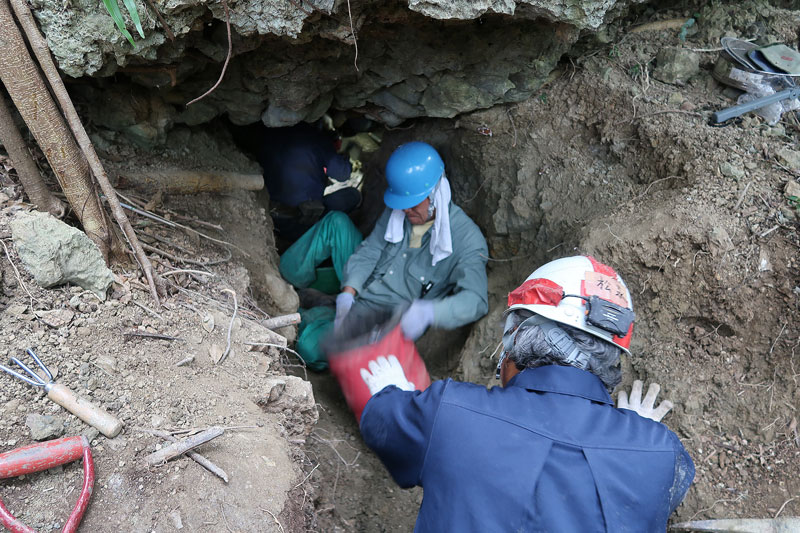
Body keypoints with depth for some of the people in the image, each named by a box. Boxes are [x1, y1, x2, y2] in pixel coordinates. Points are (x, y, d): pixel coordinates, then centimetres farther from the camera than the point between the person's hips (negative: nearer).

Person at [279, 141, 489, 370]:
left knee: (311, 346, -22)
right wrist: (348, 293, -19)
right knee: (336, 222, -2)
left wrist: (427, 311, -50)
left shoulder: (467, 238, -22)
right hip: (357, 293, 6)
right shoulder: (396, 211, -3)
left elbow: (476, 300, -32)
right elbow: (369, 250, -2)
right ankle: (289, 281, 15)